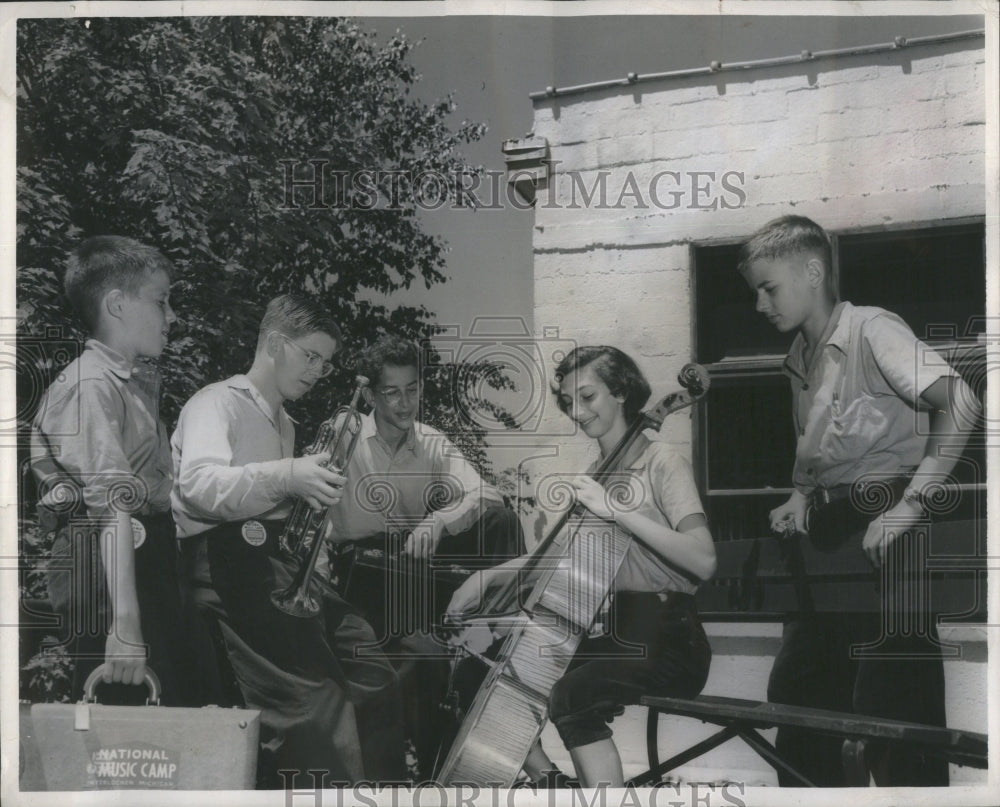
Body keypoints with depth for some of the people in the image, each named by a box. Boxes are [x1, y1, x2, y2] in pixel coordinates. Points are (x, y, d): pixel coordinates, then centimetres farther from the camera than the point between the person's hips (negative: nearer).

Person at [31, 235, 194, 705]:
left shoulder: (142, 380, 17)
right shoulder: (90, 387, -14)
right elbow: (114, 507, -22)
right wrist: (124, 622, -27)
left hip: (151, 558, 10)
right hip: (105, 572, -10)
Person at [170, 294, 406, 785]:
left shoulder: (282, 423, 28)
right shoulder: (218, 403, -1)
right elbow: (197, 486, -20)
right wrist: (285, 476, -32)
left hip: (276, 560, 9)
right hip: (227, 560, -9)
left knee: (374, 668, -3)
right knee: (313, 703, -24)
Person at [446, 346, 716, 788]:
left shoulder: (661, 463, -10)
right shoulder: (595, 474, 14)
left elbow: (703, 560, -25)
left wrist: (616, 508, -29)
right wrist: (490, 576, 0)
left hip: (668, 639, -8)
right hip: (619, 633, 8)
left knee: (570, 698, -33)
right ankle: (548, 782, 7)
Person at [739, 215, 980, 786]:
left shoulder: (872, 329, -11)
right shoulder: (801, 357, 14)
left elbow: (960, 405, -22)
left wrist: (909, 506, -24)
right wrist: (802, 498, 7)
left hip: (885, 528, -9)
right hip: (831, 528, 9)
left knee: (891, 705, -9)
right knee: (796, 692, 12)